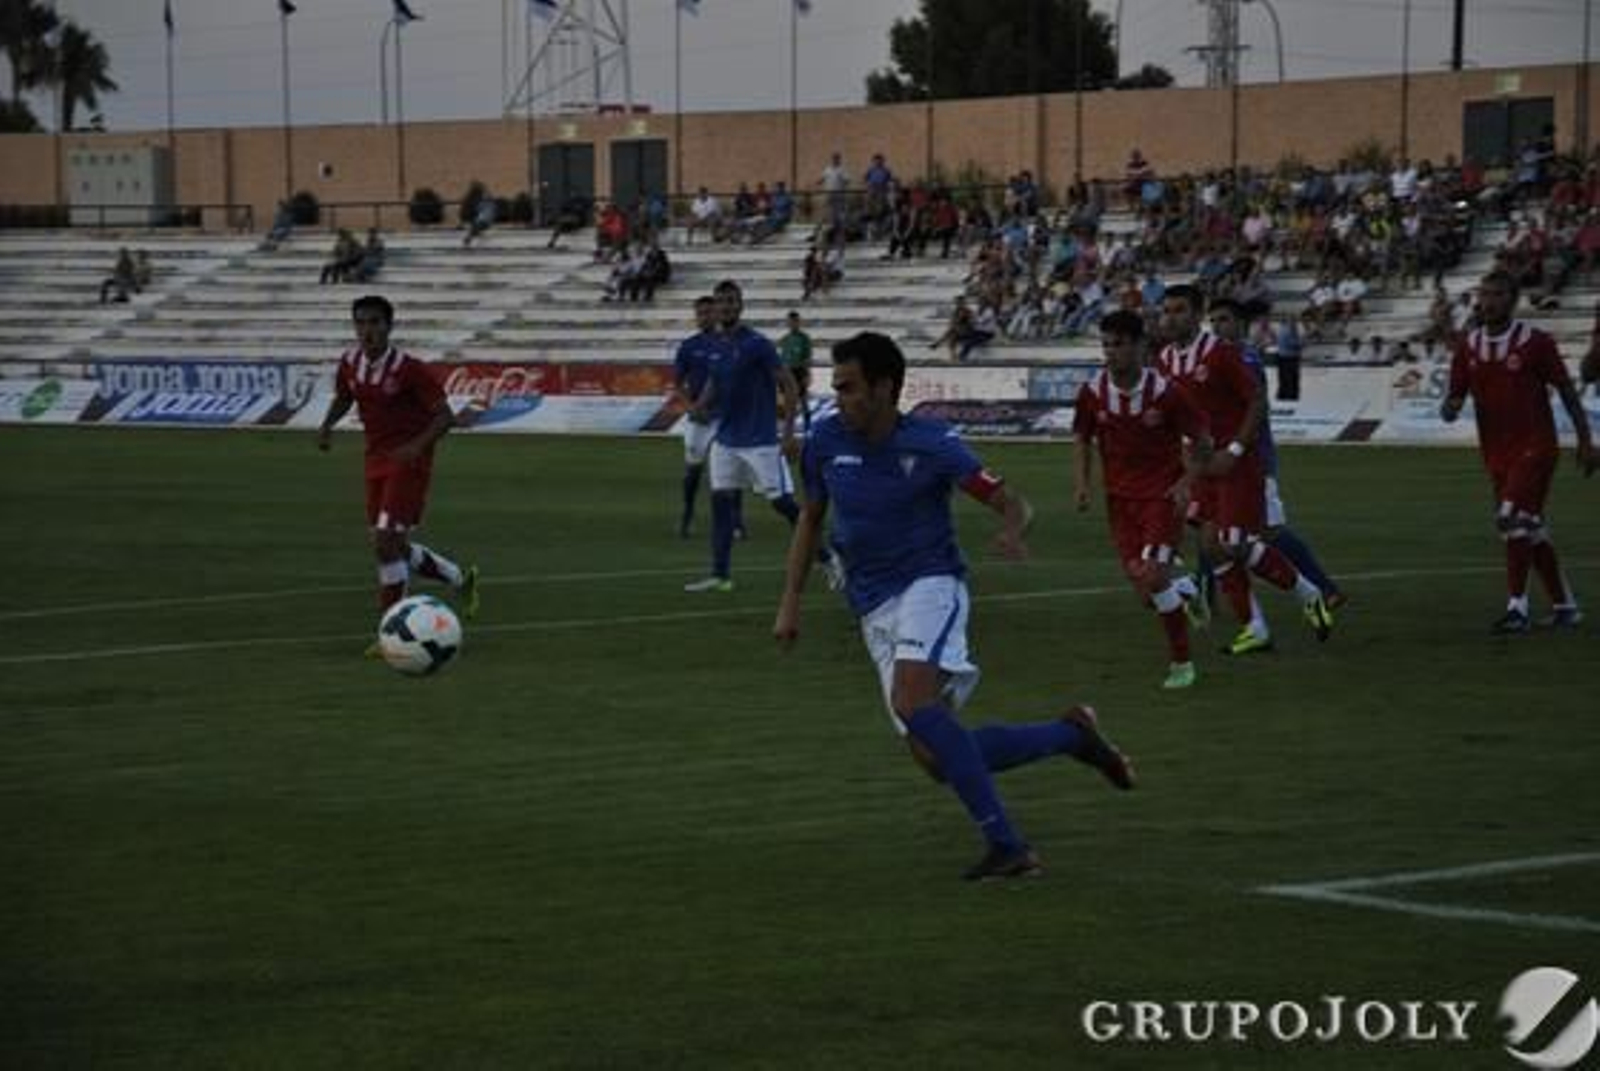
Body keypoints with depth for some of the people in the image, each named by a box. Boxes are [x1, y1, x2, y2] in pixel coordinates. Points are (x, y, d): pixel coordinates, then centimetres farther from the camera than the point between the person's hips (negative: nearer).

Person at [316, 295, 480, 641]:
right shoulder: (350, 363, 0)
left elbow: (445, 416, -15)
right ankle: (461, 579, 37)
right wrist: (327, 425, 0)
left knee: (386, 543, -15)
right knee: (393, 547, 14)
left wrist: (418, 445, -29)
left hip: (409, 461, -7)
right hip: (377, 460, 7)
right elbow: (343, 397, 20)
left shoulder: (409, 369, -18)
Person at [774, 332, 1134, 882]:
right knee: (936, 757, -5)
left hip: (930, 584, -5)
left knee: (912, 702, -32)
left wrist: (1013, 532, -30)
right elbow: (811, 518, 18)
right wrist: (790, 601, 12)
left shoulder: (931, 443, -10)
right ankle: (1070, 735, 16)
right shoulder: (827, 440, 3)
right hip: (874, 608, 5)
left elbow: (1012, 501, -6)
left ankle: (1005, 844, -29)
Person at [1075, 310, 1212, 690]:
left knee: (1154, 576, -18)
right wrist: (1084, 483, 0)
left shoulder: (1167, 392, -15)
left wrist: (1186, 483, -13)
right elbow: (1084, 439, 12)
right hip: (1120, 498, 4)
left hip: (1163, 495, -4)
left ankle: (1181, 662, -1)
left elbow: (1202, 440, -4)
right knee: (1142, 583, -4)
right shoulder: (1093, 392, -5)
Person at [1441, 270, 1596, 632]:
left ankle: (1517, 607, -18)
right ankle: (1565, 606, 23)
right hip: (1497, 453, 6)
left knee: (1513, 518, -20)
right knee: (1530, 530, 11)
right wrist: (1449, 408, -16)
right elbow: (1454, 399, 9)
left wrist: (1585, 442, -3)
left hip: (1535, 448, -6)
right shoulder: (1468, 348, 6)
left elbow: (1567, 391, -2)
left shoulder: (1535, 342, -8)